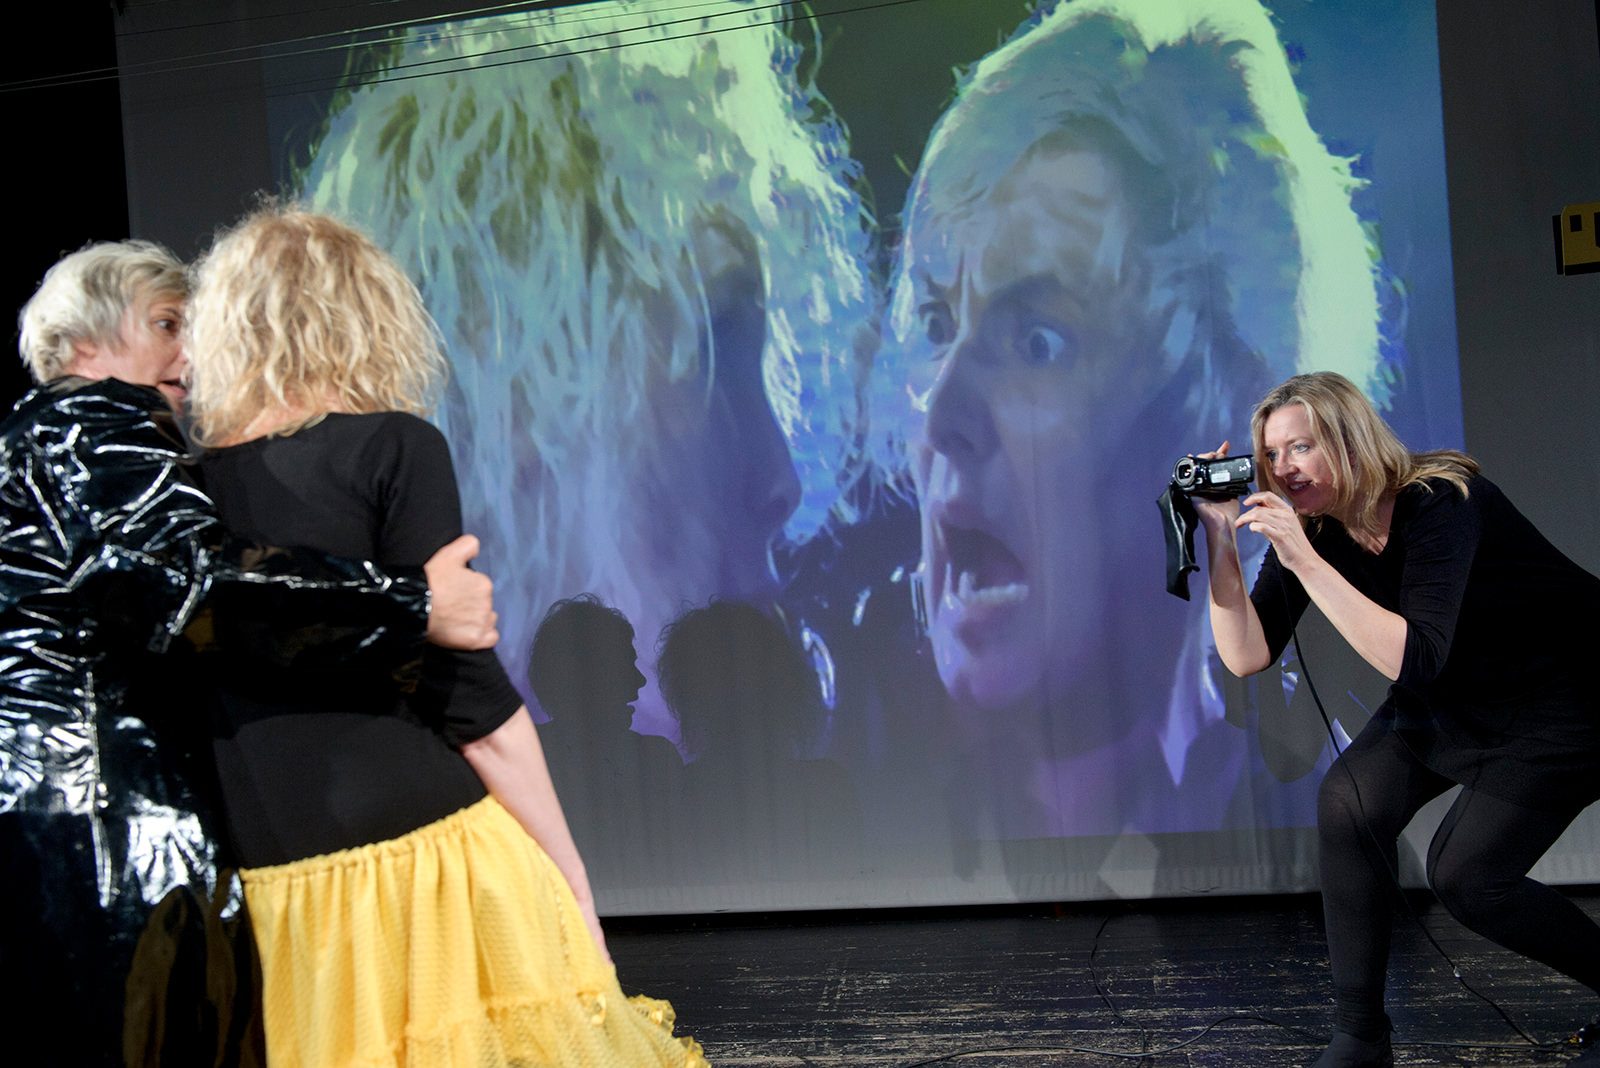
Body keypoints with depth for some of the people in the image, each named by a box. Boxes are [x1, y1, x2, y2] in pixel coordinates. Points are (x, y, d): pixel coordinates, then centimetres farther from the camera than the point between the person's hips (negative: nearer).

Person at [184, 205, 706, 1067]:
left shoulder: (188, 483, 6)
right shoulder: (392, 447, -7)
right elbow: (469, 695, -12)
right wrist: (572, 884, -4)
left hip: (263, 878, 5)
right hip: (413, 844, -5)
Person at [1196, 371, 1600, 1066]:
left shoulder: (1440, 505, -30)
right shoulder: (1310, 528, -10)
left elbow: (1413, 661, -40)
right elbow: (1248, 655, -17)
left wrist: (1306, 561, -43)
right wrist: (1220, 540, -26)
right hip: (1449, 700, 7)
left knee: (1463, 874, -14)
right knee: (1348, 803, -14)